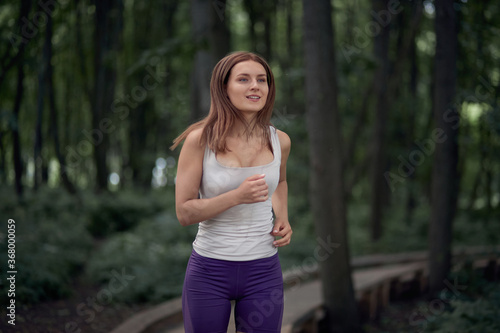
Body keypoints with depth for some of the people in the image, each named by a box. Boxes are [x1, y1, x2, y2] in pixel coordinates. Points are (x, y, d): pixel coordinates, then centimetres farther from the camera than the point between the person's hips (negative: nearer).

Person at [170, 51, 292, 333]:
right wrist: (237, 196, -25)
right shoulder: (200, 140, -11)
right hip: (209, 270, -2)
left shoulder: (279, 141, -1)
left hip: (263, 271, 3)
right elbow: (184, 212, -12)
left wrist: (283, 220, 3)